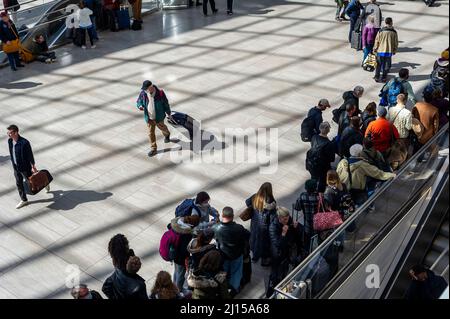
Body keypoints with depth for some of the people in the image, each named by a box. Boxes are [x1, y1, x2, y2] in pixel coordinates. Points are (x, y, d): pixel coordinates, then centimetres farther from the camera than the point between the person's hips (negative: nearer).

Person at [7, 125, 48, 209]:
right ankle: (24, 200, 34)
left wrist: (33, 167, -13)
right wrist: (13, 164, 18)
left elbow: (30, 155, -20)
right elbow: (11, 153, 8)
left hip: (25, 167, -6)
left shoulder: (24, 142, -29)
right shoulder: (9, 141, -7)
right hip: (16, 167, 7)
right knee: (19, 184, 16)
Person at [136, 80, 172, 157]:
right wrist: (140, 106, -24)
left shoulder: (160, 93, -23)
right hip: (149, 118, 2)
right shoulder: (143, 93, -14)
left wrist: (168, 112, 2)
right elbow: (139, 101, 0)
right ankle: (154, 149, 22)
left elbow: (165, 103, -9)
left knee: (161, 127, 25)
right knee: (151, 133, 8)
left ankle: (167, 134, 61)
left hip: (158, 117, -2)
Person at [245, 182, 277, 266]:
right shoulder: (271, 201, -30)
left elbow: (247, 202, 5)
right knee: (265, 241, 18)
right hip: (265, 226, -5)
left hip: (255, 224, 5)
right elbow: (273, 216, -23)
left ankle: (254, 256, 46)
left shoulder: (255, 197, -15)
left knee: (255, 238, 26)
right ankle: (265, 260, 37)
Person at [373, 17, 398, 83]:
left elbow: (377, 41, -4)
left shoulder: (381, 31, -9)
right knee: (387, 65, 12)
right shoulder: (394, 32, -5)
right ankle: (383, 78, 16)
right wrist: (395, 50, 14)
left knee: (379, 65, 13)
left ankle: (377, 77, 18)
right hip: (389, 51, 0)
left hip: (380, 51, 0)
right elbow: (396, 43, 1)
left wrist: (375, 49, 7)